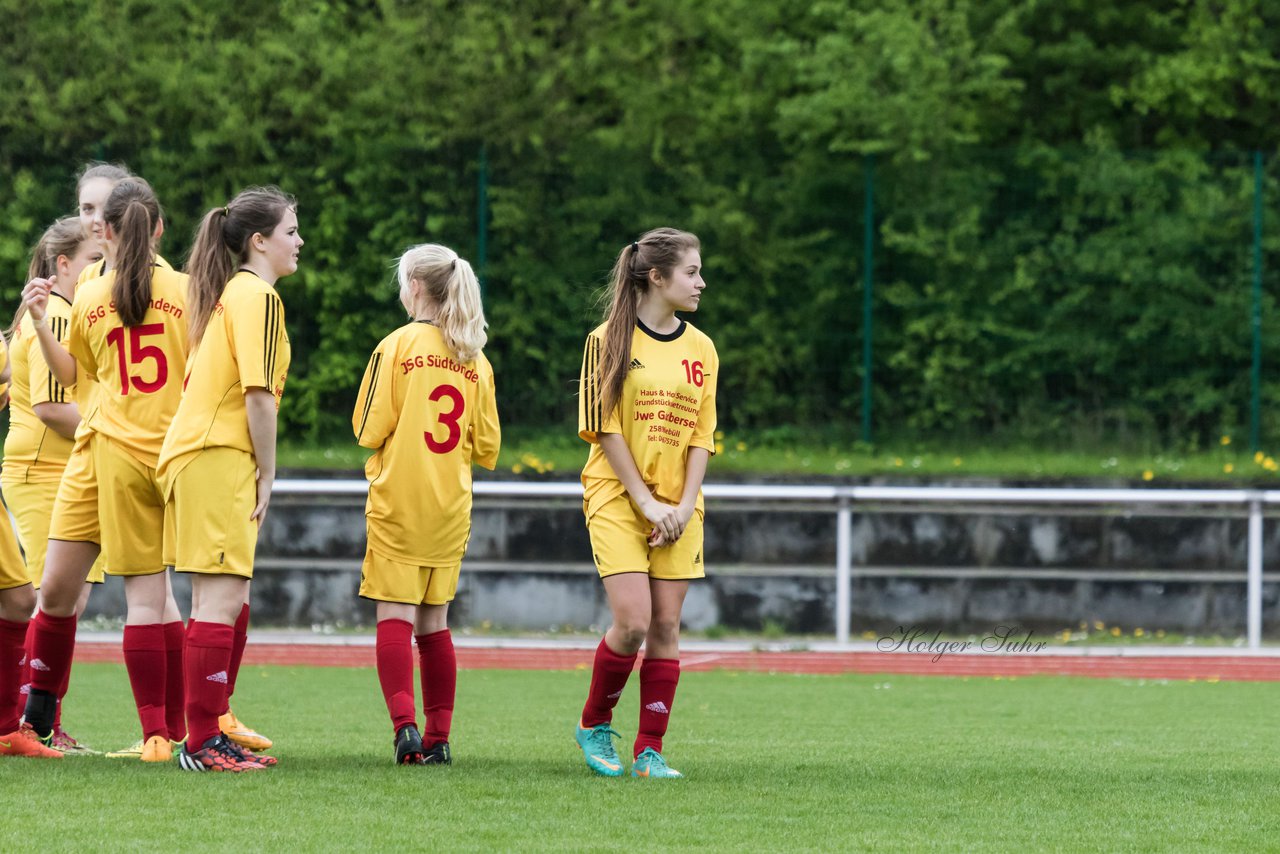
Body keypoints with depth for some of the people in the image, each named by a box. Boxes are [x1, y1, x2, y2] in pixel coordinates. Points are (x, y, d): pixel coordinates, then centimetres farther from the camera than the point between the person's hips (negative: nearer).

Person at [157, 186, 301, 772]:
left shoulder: (231, 293, 19)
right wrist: (267, 473, -9)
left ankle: (212, 732, 20)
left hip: (197, 454, 10)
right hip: (220, 459, -10)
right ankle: (202, 744, -13)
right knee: (222, 601, -11)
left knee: (227, 604, 15)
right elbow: (259, 393, -16)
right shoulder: (258, 295, -10)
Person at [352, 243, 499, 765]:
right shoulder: (475, 358, 5)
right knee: (434, 620, 11)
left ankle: (404, 722, -21)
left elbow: (369, 429, -9)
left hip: (398, 500, -4)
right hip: (450, 507, 4)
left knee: (394, 615, -5)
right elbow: (487, 447, 7)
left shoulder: (398, 345, -8)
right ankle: (438, 737, 9)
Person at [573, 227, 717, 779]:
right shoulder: (610, 340, -4)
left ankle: (649, 751, 5)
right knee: (632, 621, -14)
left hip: (678, 509, 4)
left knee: (666, 625, -1)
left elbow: (702, 435, 8)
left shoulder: (700, 349, 9)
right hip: (617, 497, -4)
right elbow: (606, 427, -7)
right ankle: (595, 725, 8)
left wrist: (684, 506, -5)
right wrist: (645, 502, -12)